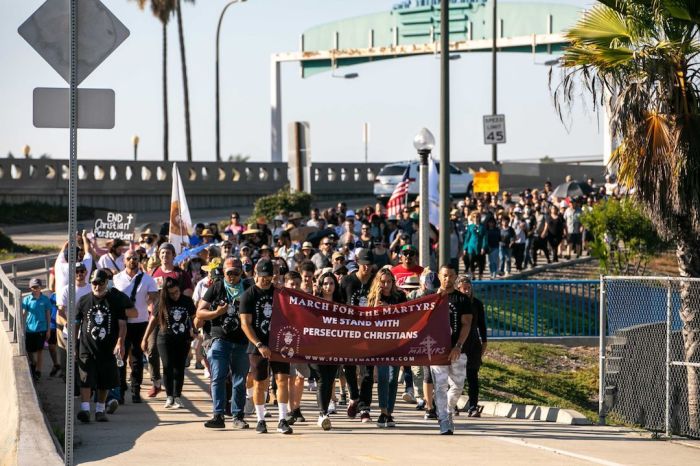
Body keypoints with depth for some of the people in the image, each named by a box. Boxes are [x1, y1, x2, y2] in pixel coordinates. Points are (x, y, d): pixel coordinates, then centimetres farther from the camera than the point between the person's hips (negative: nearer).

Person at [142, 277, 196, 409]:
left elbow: (194, 319, 13)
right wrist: (145, 339, 6)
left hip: (183, 340, 1)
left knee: (179, 368, 1)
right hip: (165, 339, -1)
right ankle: (169, 396, 0)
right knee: (168, 367, -9)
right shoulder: (162, 303, -2)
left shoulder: (187, 301, 1)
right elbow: (153, 320, 5)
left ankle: (177, 397, 7)